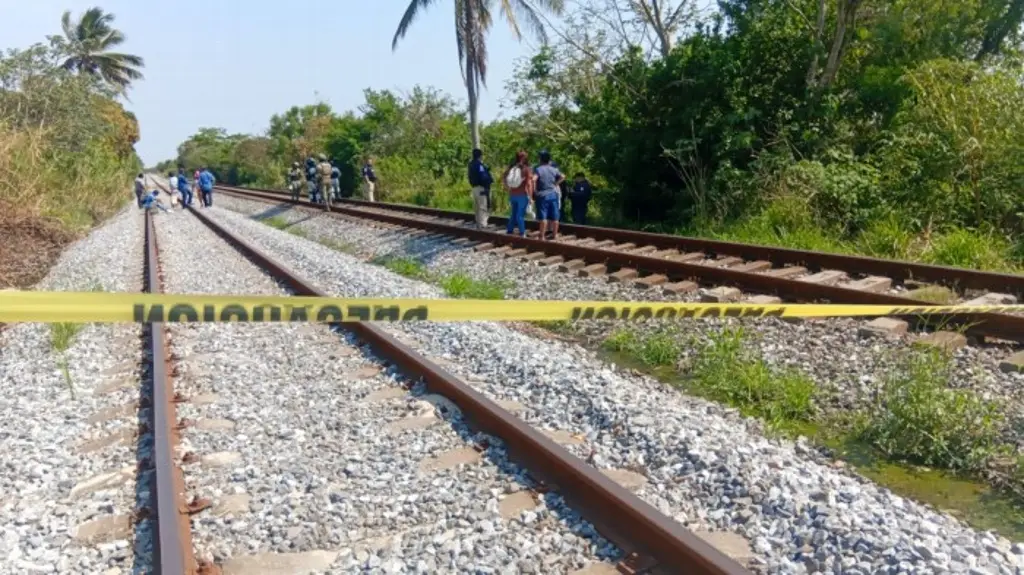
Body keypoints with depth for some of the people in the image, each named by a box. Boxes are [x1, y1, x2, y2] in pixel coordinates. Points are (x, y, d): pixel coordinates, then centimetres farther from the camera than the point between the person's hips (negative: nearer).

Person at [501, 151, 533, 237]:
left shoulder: (511, 167, 4)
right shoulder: (526, 169, -10)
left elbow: (503, 178, 9)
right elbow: (529, 184, -12)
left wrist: (507, 188, 15)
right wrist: (530, 196, -7)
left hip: (512, 194, 4)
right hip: (522, 195, -4)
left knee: (513, 214, 16)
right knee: (520, 215, 0)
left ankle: (509, 231, 17)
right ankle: (522, 234, 4)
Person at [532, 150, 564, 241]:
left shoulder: (538, 169, -9)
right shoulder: (554, 169, 6)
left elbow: (533, 179, -23)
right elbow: (562, 177, 5)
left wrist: (534, 190, -12)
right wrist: (555, 184, 10)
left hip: (542, 195, -4)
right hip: (553, 194, 4)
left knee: (543, 217, -3)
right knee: (554, 217, 9)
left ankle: (542, 236, -3)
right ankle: (555, 234, 16)